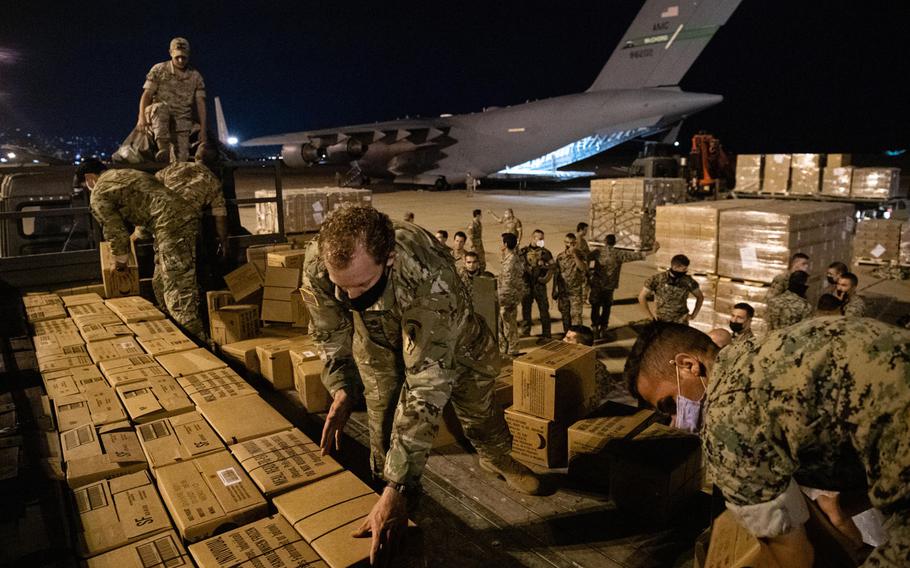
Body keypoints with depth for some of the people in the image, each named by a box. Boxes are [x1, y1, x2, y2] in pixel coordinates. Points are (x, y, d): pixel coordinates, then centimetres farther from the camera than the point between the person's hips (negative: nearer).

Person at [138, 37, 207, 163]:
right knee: (160, 107, -37)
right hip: (159, 118, -1)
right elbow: (147, 95, -3)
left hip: (181, 122, 1)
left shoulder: (196, 77, 7)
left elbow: (200, 103, 4)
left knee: (180, 160, -14)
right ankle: (163, 149, -40)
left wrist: (203, 129, -4)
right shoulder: (158, 70, 2)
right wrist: (142, 118, -17)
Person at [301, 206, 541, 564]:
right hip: (377, 336, 2)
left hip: (446, 331, -1)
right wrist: (341, 387, -28)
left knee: (476, 395, 17)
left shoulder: (431, 280, -49)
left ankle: (496, 458, 48)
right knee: (384, 412, -7)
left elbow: (426, 389, -47)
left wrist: (400, 488, -47)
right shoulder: (317, 264, -36)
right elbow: (328, 332, -14)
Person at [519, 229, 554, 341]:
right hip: (526, 285, 3)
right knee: (525, 309, 13)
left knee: (543, 310, 1)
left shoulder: (545, 252, -3)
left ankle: (546, 334, 9)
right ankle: (525, 332, 28)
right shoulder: (523, 251, 1)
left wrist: (544, 279, -9)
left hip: (539, 286, -2)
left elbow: (551, 268, -2)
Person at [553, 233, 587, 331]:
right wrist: (554, 290, 7)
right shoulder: (560, 256, 5)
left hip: (576, 291, -3)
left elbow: (583, 268, -22)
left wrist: (574, 254, -24)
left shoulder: (581, 255, -3)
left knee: (576, 315, -7)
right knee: (565, 315, 11)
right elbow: (556, 274, 8)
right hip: (563, 291, 3)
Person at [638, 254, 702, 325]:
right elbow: (641, 296, -6)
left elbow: (700, 297, 11)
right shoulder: (657, 279, -11)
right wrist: (650, 316, -6)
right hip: (661, 321, -1)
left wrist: (693, 315, 3)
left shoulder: (688, 281, -5)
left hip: (681, 323, 1)